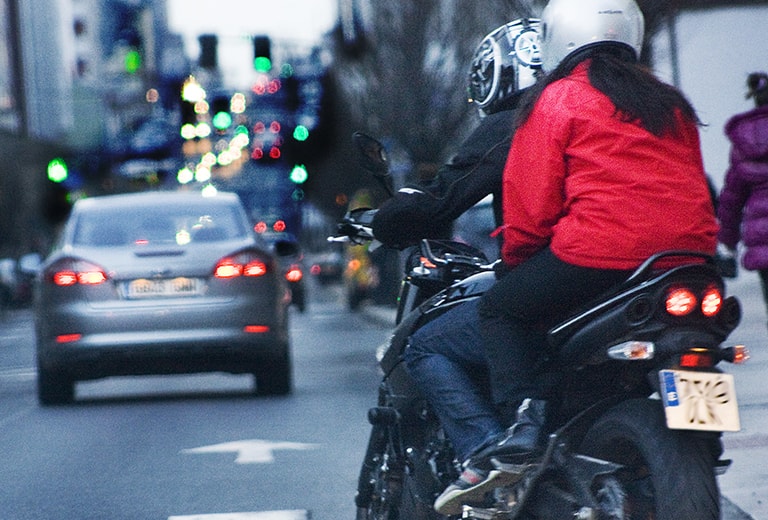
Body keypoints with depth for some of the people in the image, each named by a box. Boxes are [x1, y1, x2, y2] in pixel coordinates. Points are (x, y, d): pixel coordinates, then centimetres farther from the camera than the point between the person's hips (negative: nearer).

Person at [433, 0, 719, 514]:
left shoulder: (557, 99, 4)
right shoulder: (670, 101, 22)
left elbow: (531, 202, 1)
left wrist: (515, 260, 18)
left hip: (601, 253, -6)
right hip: (689, 261, 6)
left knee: (501, 309, 11)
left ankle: (524, 419, -9)